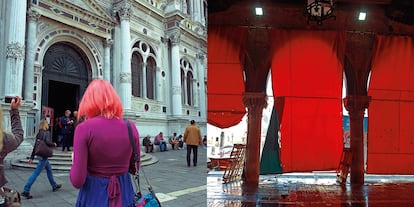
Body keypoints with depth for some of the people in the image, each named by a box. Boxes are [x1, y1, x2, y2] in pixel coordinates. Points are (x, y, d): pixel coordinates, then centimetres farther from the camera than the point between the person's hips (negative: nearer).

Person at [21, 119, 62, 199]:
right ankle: (26, 191, -4)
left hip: (40, 155, 9)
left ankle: (54, 186, 34)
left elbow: (35, 146, 11)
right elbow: (47, 142, -29)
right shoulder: (47, 133, -13)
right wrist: (54, 144, -9)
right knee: (36, 173, -6)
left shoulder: (39, 134, 9)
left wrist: (32, 157, 13)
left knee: (49, 170, 21)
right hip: (43, 156, -9)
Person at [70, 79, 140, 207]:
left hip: (95, 195, -2)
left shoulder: (84, 128, -15)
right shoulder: (131, 126, -6)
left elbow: (77, 181, -15)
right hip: (124, 194, 2)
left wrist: (74, 160, 4)